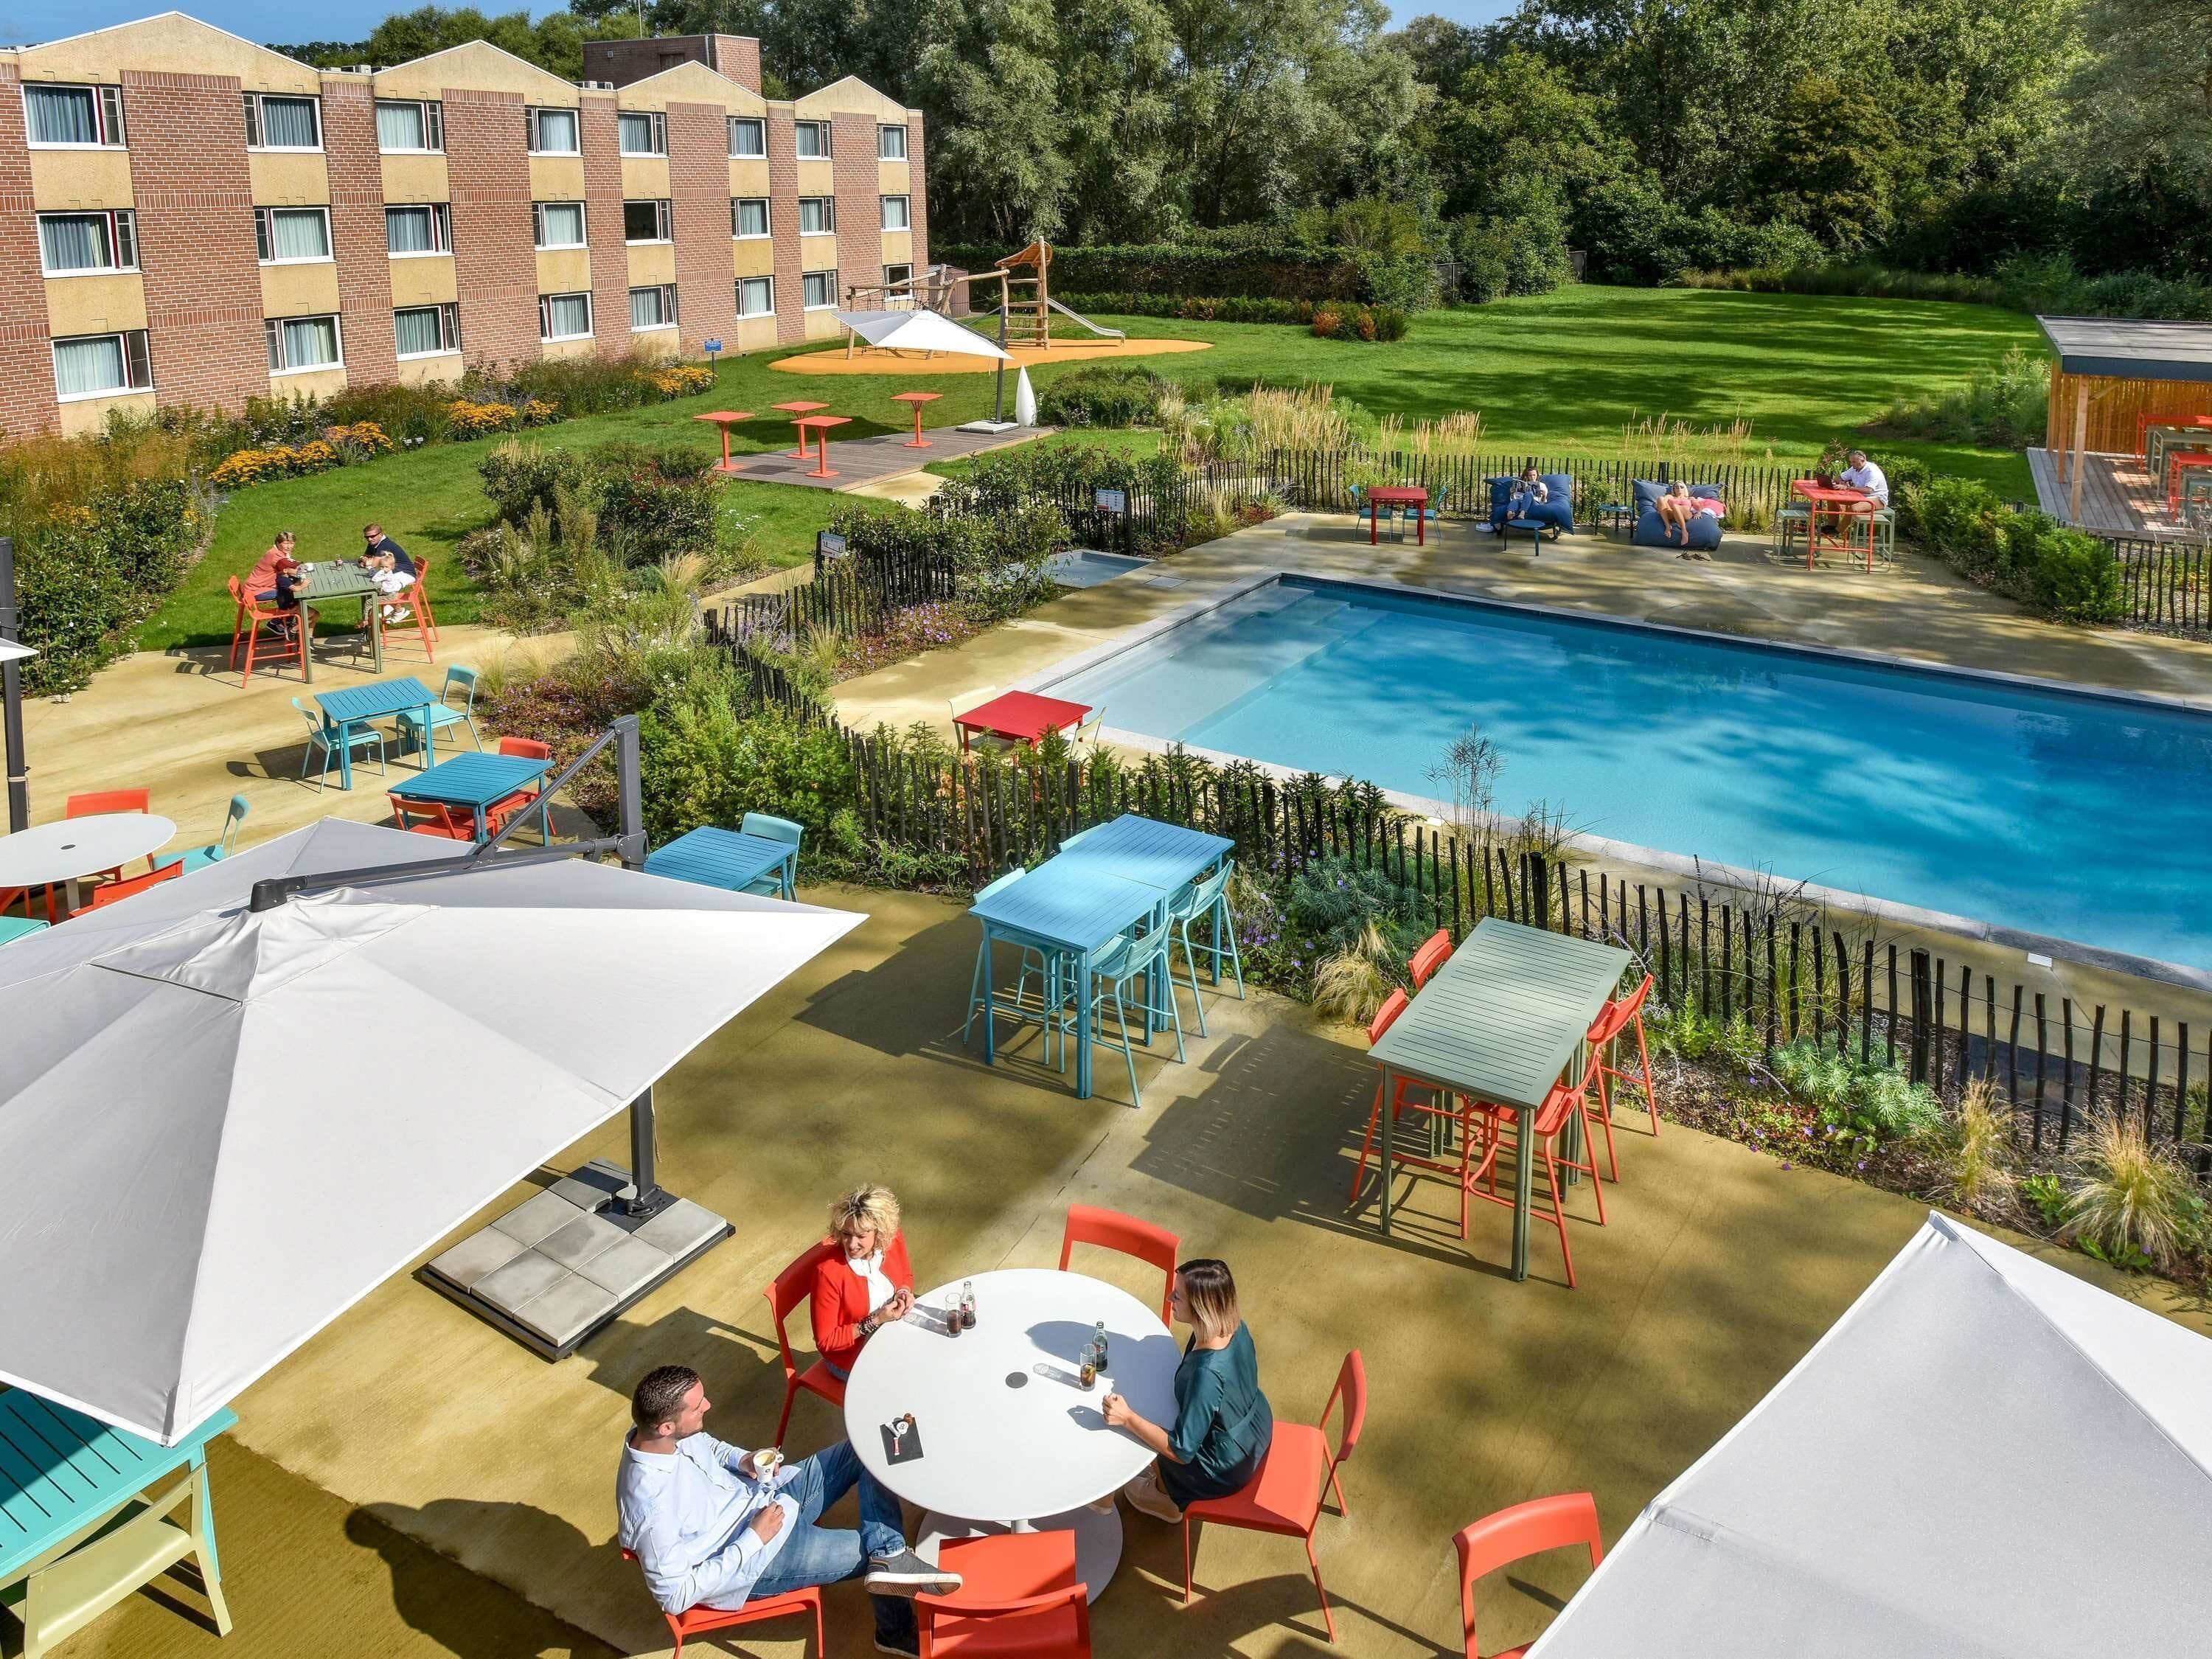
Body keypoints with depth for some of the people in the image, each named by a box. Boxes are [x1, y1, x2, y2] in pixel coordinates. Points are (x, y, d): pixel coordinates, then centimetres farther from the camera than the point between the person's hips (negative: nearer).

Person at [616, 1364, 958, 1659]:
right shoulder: (653, 1508, -35)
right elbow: (675, 1596, -26)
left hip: (765, 1499, 8)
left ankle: (891, 1557, -11)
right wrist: (753, 1539, -24)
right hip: (750, 1562, -8)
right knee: (874, 1551, -8)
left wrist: (742, 1460, -10)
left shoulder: (659, 1432, -13)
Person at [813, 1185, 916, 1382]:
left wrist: (904, 1292, -14)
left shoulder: (894, 1241, -15)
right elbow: (825, 1341, -19)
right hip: (852, 1357, -5)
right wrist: (876, 1322, -25)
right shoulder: (829, 1273, -30)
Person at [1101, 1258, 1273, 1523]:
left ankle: (1168, 1498, 38)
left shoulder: (1206, 1373, -40)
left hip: (1227, 1472, -6)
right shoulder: (1236, 1328, -17)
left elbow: (1182, 1452, -30)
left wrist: (1128, 1418, -27)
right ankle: (1164, 1476, 42)